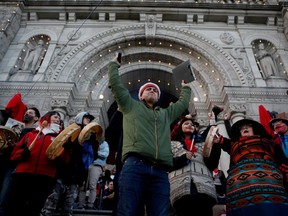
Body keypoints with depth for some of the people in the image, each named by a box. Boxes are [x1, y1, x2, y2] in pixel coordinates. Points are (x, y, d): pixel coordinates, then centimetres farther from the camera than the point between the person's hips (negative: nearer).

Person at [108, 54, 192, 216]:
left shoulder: (166, 114, 34)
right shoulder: (131, 106, 24)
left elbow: (183, 103, 45)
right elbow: (115, 83, 23)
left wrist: (186, 87, 58)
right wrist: (114, 65, 36)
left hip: (160, 172, 4)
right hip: (135, 166, -3)